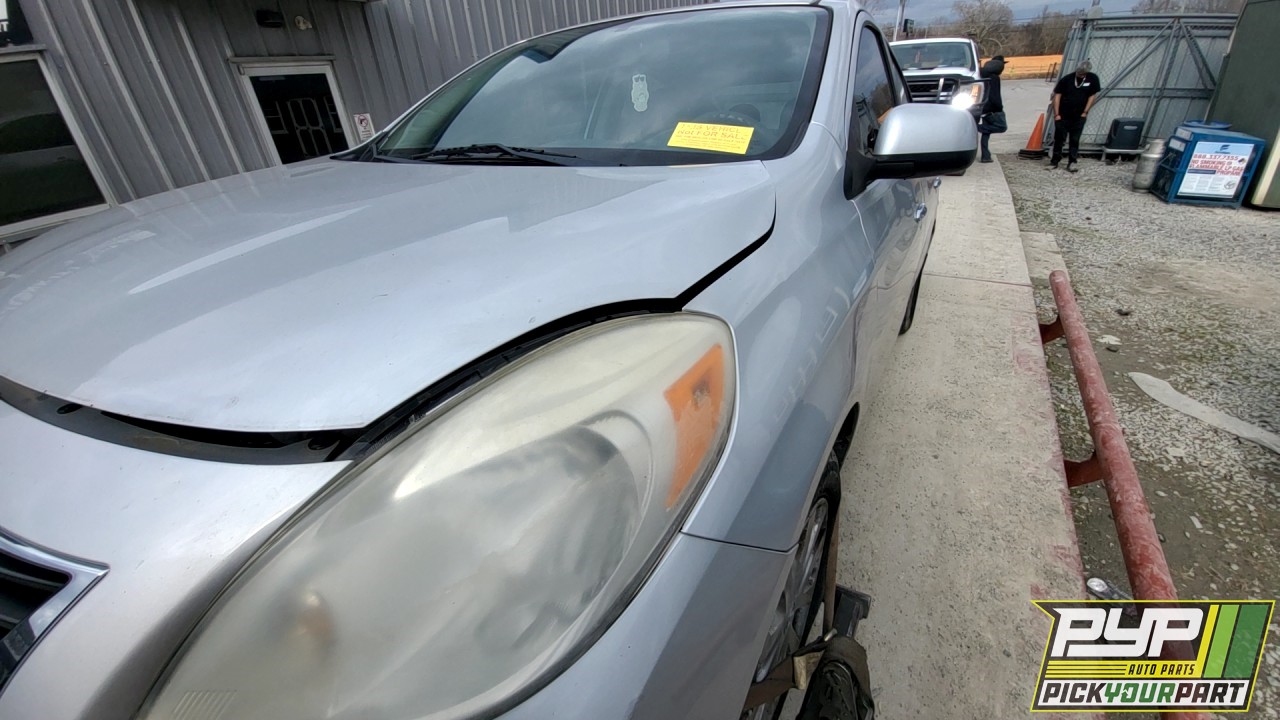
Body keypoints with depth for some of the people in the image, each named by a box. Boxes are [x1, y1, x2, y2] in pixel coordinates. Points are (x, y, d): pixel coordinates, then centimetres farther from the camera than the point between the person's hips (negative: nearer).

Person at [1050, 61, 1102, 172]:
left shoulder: (1093, 79, -4)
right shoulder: (1067, 79, -9)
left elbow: (1092, 95, 2)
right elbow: (1057, 95, -6)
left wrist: (1085, 112, -3)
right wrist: (1056, 114, -10)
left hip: (1079, 117, 1)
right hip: (1063, 116, -1)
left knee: (1075, 140, 1)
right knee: (1059, 139, 4)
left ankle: (1072, 163, 5)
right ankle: (1054, 161, 14)